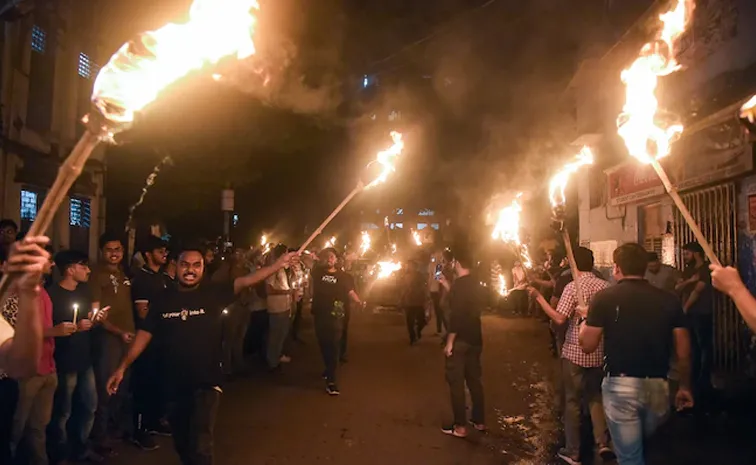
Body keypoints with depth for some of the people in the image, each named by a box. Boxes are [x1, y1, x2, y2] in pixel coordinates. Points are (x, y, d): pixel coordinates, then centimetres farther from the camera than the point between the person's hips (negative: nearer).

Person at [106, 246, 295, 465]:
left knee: (199, 446, -10)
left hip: (206, 383, -3)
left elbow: (246, 281, -19)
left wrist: (279, 264, -32)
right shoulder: (163, 300, 0)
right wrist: (122, 368, -4)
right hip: (174, 385, 4)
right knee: (181, 444, 21)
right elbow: (144, 334, 2)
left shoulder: (213, 292, -7)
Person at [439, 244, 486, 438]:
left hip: (460, 341, -8)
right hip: (475, 339, 8)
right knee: (474, 379, 17)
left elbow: (456, 316, -23)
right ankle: (479, 420, 26)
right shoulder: (476, 284, 7)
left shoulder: (458, 285, -19)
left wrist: (449, 342, -18)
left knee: (456, 382, 1)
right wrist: (446, 285, 23)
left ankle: (460, 426, 7)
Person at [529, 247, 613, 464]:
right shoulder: (605, 286, 0)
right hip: (598, 352, 4)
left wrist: (538, 297, -17)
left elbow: (559, 319, -21)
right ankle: (602, 442, 11)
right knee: (596, 397, 21)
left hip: (575, 352, -4)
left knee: (572, 400, 8)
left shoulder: (572, 287, -15)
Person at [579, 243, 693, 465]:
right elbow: (684, 352, 4)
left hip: (620, 385, -4)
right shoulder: (669, 300, 1)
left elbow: (588, 345, -5)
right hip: (658, 385, 4)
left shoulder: (604, 298, -8)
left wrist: (584, 320, 14)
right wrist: (685, 386, 17)